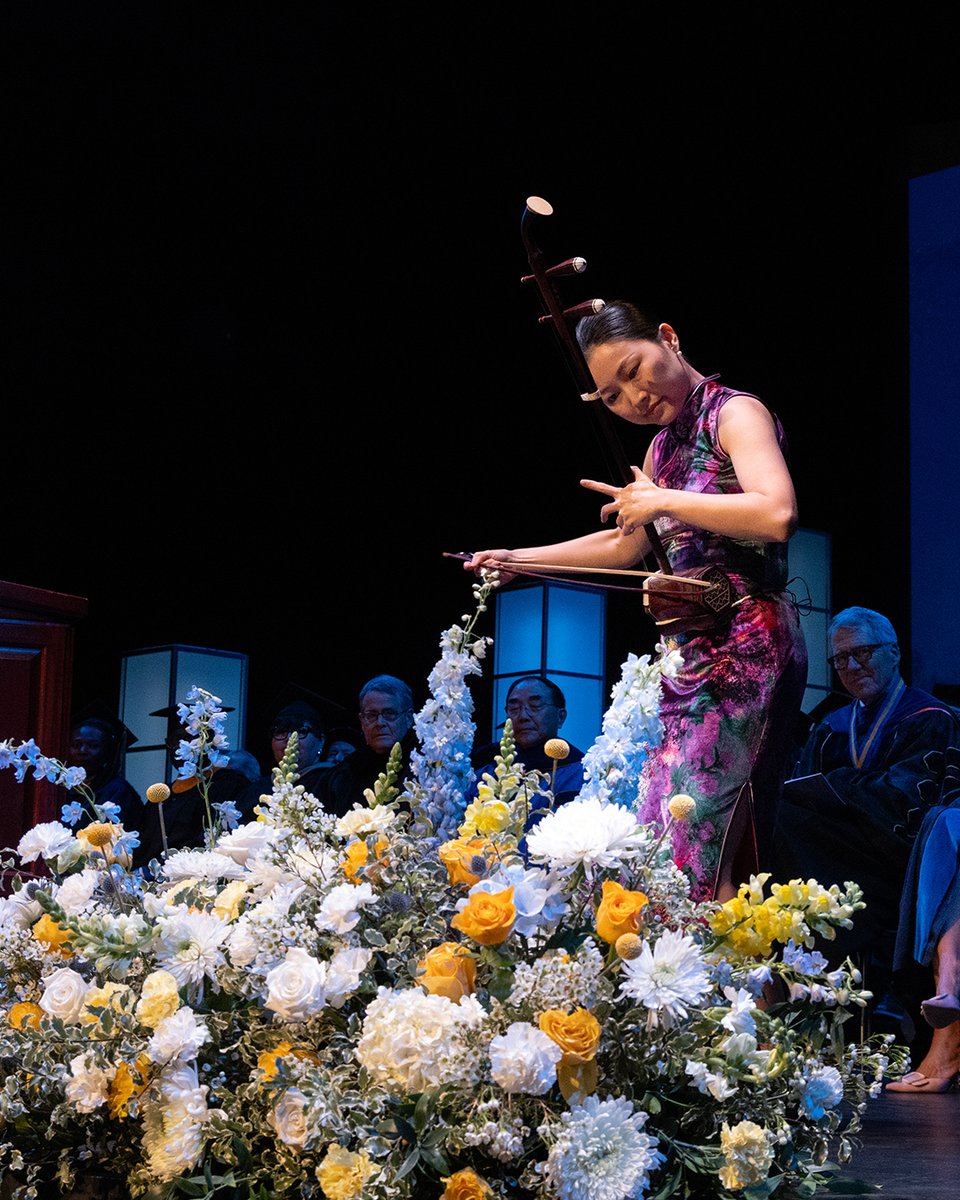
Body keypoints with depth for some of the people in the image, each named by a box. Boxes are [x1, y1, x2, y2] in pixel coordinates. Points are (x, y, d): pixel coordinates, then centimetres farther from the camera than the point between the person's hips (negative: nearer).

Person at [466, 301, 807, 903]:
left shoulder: (735, 412, -6)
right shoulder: (664, 444, 20)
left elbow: (776, 513, -23)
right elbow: (626, 546, 33)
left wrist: (661, 500, -14)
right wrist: (521, 559, 31)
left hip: (745, 649, -9)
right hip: (686, 655, 9)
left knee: (705, 841, -16)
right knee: (662, 846, 0)